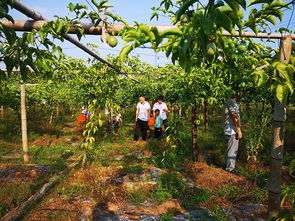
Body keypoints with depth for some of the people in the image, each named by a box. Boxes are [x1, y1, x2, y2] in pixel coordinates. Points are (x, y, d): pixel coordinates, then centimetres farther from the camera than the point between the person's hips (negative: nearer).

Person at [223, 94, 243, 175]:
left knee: (230, 148, 20)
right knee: (233, 150, -2)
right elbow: (235, 117, -22)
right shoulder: (232, 103, -18)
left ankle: (228, 164, 32)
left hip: (229, 130, 10)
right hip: (232, 130, -10)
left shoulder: (229, 102, 15)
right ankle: (230, 168, 6)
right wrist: (239, 130, -19)